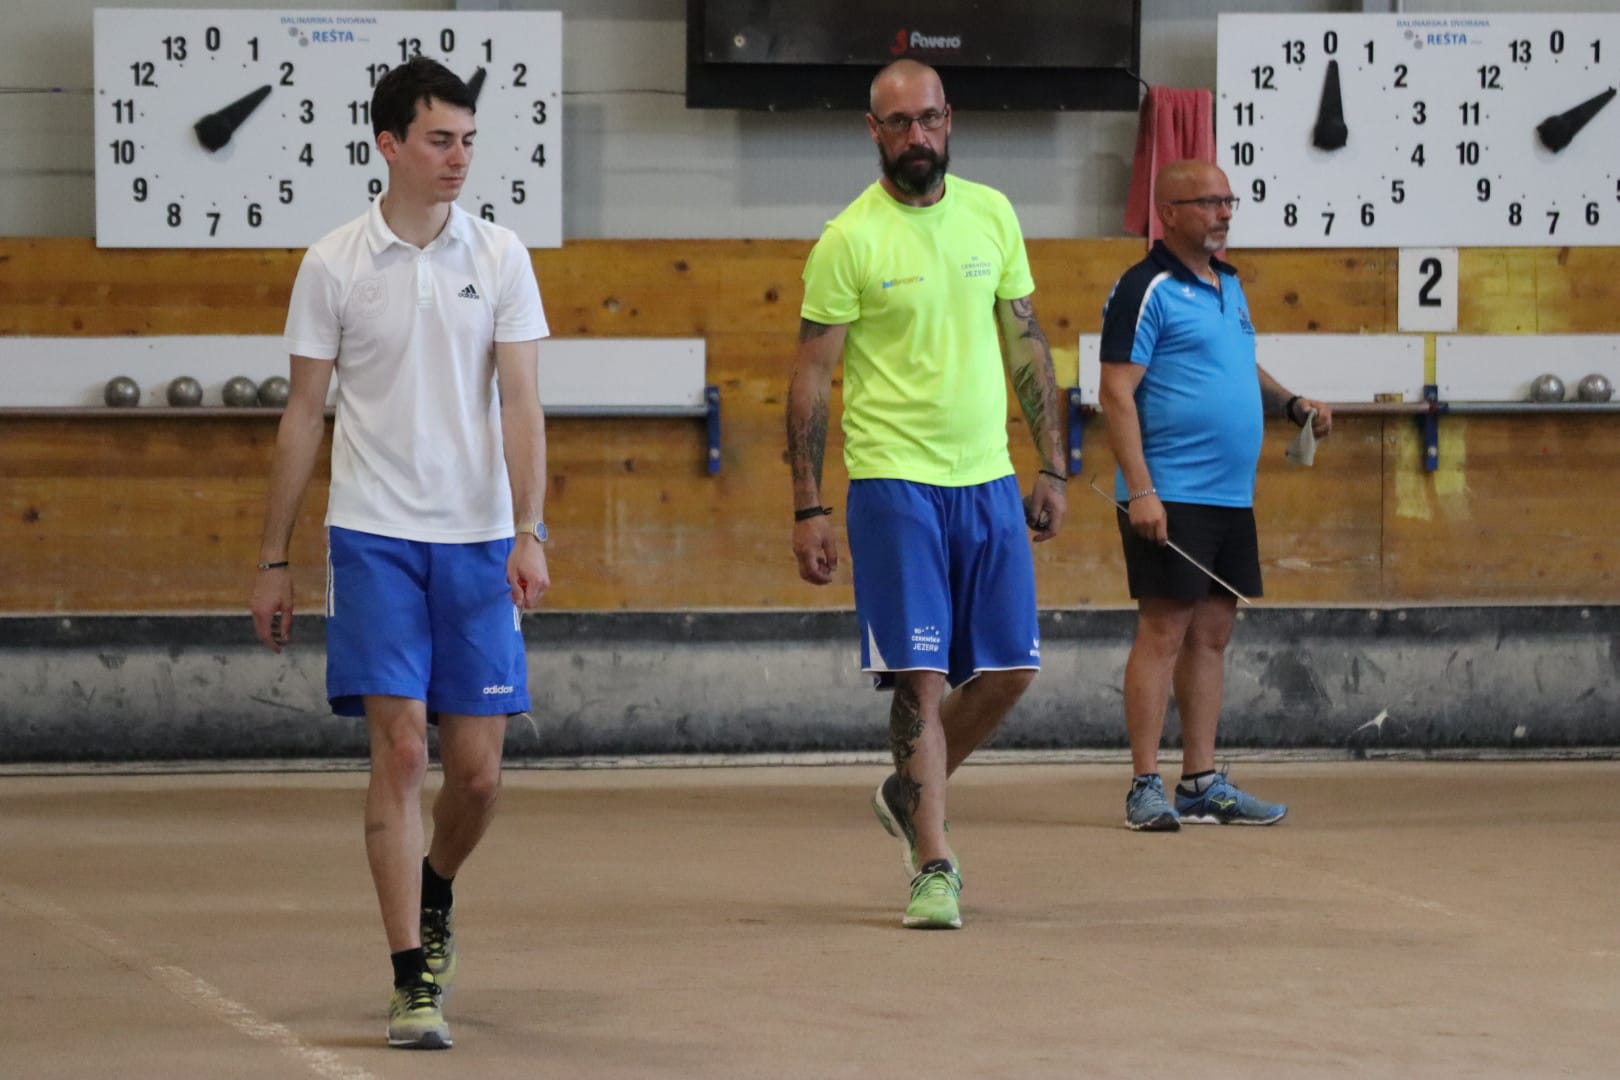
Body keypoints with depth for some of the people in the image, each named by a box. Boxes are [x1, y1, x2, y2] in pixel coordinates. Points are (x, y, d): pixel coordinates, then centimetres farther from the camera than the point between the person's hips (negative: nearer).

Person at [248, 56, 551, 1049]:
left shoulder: (499, 257, 3)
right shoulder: (333, 265, 1)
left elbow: (521, 406, -1)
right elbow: (303, 416, 6)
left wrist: (530, 533, -13)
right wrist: (274, 559, 7)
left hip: (479, 539, 2)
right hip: (373, 537, -2)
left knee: (478, 769, 3)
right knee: (401, 746, -12)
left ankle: (431, 897, 34)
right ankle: (414, 982, -9)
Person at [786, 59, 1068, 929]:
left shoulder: (991, 215, 7)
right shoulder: (849, 240, -7)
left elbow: (1026, 342, 14)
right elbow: (812, 374, -4)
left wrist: (1053, 466, 11)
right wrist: (807, 507, -8)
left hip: (989, 478, 5)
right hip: (894, 480, -5)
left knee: (1010, 668, 6)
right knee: (920, 676, -7)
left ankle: (910, 794, 29)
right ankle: (933, 866, 0)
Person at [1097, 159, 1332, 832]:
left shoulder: (1229, 286, 17)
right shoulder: (1147, 290, -9)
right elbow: (1117, 393, -13)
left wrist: (1293, 405, 12)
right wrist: (1140, 490, -20)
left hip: (1232, 498, 8)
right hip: (1171, 498, -8)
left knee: (1212, 634, 10)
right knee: (1164, 632, -8)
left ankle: (1201, 784, 15)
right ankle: (1145, 788, -5)